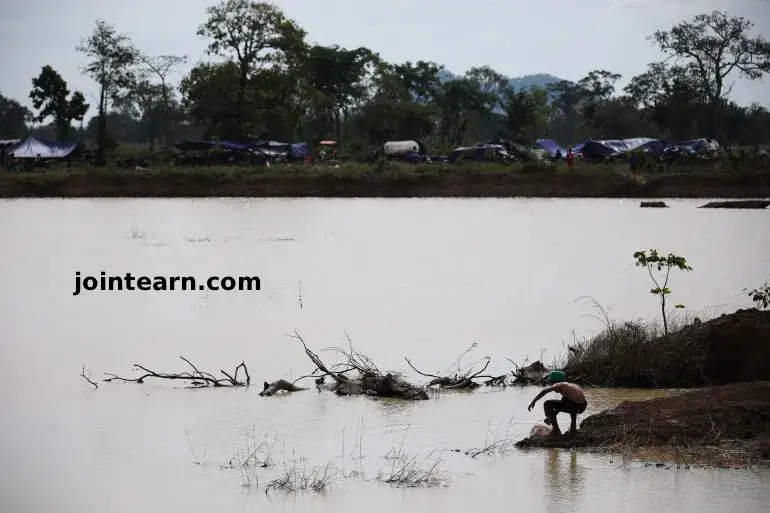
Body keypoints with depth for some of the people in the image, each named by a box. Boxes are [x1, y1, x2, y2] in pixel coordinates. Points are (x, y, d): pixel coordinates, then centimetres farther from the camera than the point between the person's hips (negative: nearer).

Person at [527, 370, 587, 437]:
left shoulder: (558, 385, 6)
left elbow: (545, 390, -13)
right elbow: (561, 405, 39)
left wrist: (533, 401, -10)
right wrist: (551, 416, 44)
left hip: (575, 405, -9)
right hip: (583, 407, 9)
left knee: (547, 404, 4)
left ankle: (556, 430, 5)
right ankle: (573, 427, 35)